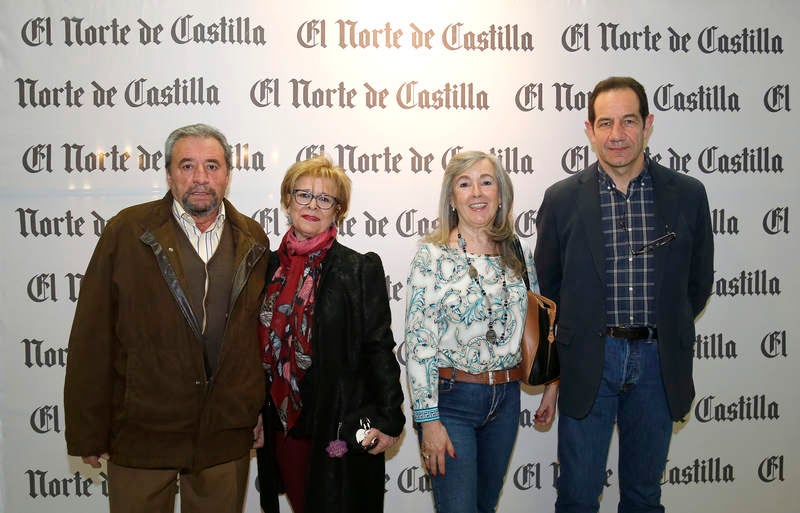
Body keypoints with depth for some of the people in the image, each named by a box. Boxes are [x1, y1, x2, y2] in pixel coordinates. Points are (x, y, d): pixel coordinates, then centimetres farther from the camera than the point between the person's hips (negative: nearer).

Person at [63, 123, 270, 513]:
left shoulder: (254, 241, 4)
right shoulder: (126, 232, -6)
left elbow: (263, 330, 9)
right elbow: (92, 337, -6)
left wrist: (264, 414, 9)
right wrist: (87, 433, -6)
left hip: (227, 436, 2)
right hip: (140, 433, -2)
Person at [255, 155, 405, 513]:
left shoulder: (361, 269, -7)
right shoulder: (271, 267, 6)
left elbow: (379, 348, -8)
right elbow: (264, 345, 12)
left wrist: (388, 419, -10)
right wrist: (255, 416, 12)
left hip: (344, 428, -4)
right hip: (283, 426, 4)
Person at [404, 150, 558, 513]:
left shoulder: (520, 254, 3)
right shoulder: (433, 257, -12)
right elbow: (419, 343, -13)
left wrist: (551, 385, 12)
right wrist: (429, 420, -15)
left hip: (506, 398, 5)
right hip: (450, 400, -4)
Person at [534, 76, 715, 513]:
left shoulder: (688, 195, -1)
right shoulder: (562, 199, -3)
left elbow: (698, 281, 10)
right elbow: (545, 285, 6)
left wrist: (668, 334, 10)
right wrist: (572, 341, 6)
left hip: (658, 362, 1)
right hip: (587, 362, -1)